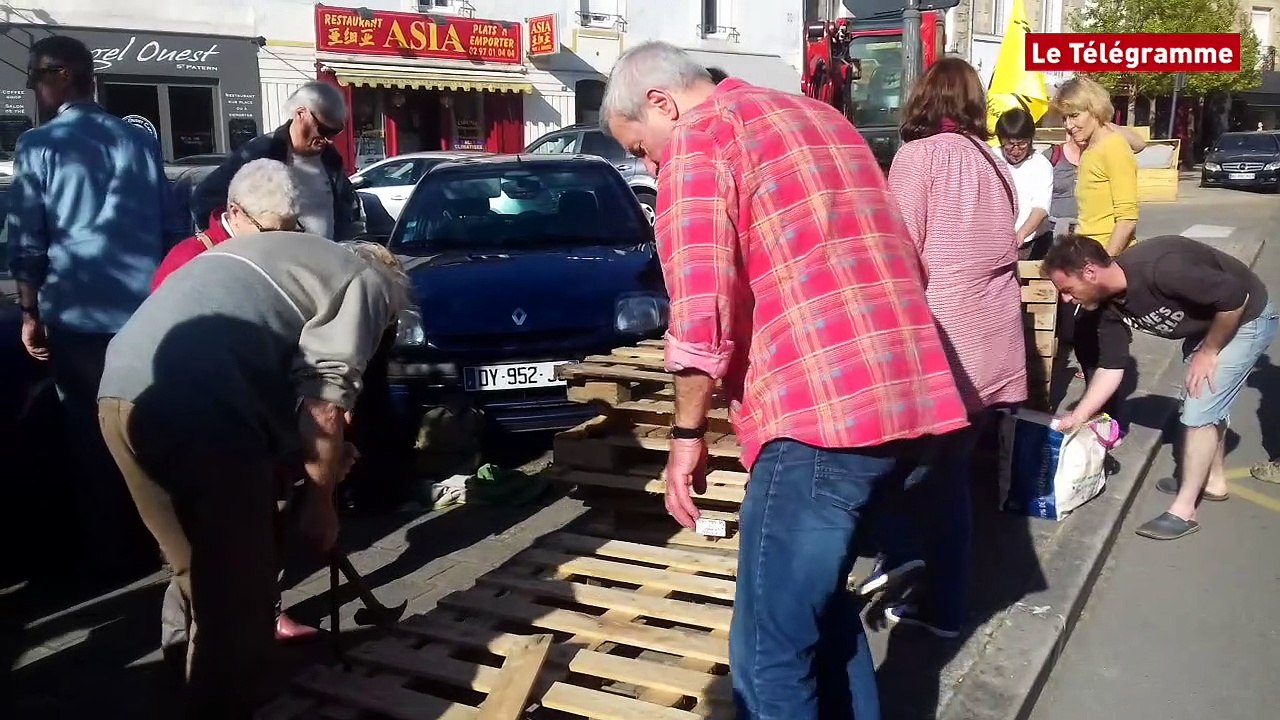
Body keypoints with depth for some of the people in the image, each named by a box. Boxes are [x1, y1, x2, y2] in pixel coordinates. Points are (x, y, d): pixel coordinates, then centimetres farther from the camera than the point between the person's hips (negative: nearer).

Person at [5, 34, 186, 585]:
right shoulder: (141, 141, 8)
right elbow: (171, 230, 11)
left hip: (79, 316, -4)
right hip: (148, 312, 4)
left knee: (92, 438, 6)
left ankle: (111, 558, 11)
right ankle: (154, 543, 22)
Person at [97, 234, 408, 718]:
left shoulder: (293, 252, 33)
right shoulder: (368, 281, 9)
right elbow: (323, 398, -3)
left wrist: (313, 452, 33)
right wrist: (320, 499, 6)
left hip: (122, 389, 9)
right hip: (193, 404, -9)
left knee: (195, 566, 25)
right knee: (237, 585, 5)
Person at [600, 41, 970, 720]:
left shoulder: (697, 137, -2)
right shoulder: (820, 116, 24)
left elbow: (702, 313, -13)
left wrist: (687, 432, -1)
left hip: (822, 415, -9)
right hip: (914, 399, 9)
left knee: (771, 654, 1)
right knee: (818, 598, 26)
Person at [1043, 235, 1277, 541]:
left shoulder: (1159, 268, -38)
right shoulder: (1110, 305, -11)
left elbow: (1236, 298, -31)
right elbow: (1111, 368, -3)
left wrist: (1208, 352, -19)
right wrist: (1075, 418, -6)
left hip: (1246, 318, -8)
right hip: (1206, 324, 8)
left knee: (1199, 411, -8)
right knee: (1204, 402, 20)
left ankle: (1184, 510, 3)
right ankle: (1214, 481, 40)